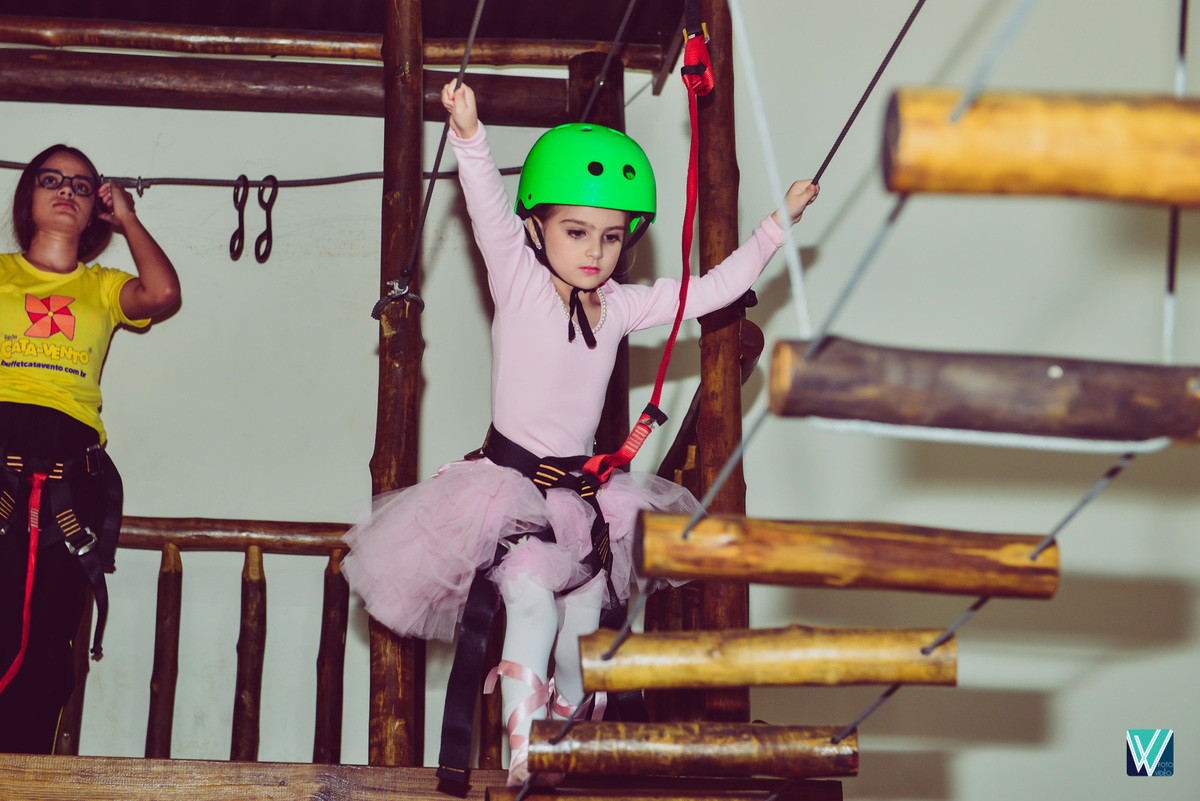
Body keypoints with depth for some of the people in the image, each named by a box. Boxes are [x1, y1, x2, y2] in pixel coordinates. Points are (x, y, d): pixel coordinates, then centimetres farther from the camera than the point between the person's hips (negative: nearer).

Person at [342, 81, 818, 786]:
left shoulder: (622, 307, 5)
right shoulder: (520, 281, -7)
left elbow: (714, 289, 9)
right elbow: (490, 211, -24)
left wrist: (778, 225, 7)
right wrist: (471, 136, -40)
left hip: (584, 490, 6)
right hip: (510, 482, -5)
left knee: (584, 618, 7)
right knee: (532, 597, -22)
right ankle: (522, 754, -21)